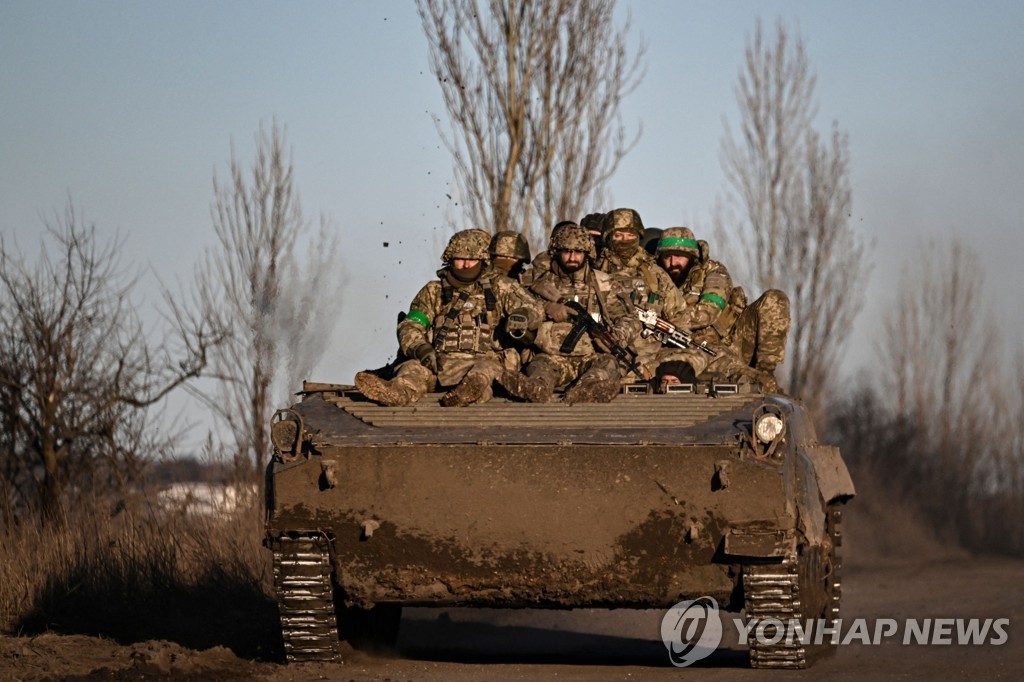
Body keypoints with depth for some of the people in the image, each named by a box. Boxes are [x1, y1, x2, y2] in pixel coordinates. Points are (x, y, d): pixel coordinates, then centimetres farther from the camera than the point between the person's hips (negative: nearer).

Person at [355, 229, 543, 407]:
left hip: (481, 360, -2)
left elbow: (534, 309, 8)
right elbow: (410, 326, 11)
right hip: (441, 360, 2)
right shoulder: (434, 291, 18)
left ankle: (471, 389, -71)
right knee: (414, 367, -31)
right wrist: (419, 348, -13)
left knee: (488, 368, -38)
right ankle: (398, 392, -63)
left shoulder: (499, 288, 16)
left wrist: (522, 314, -18)